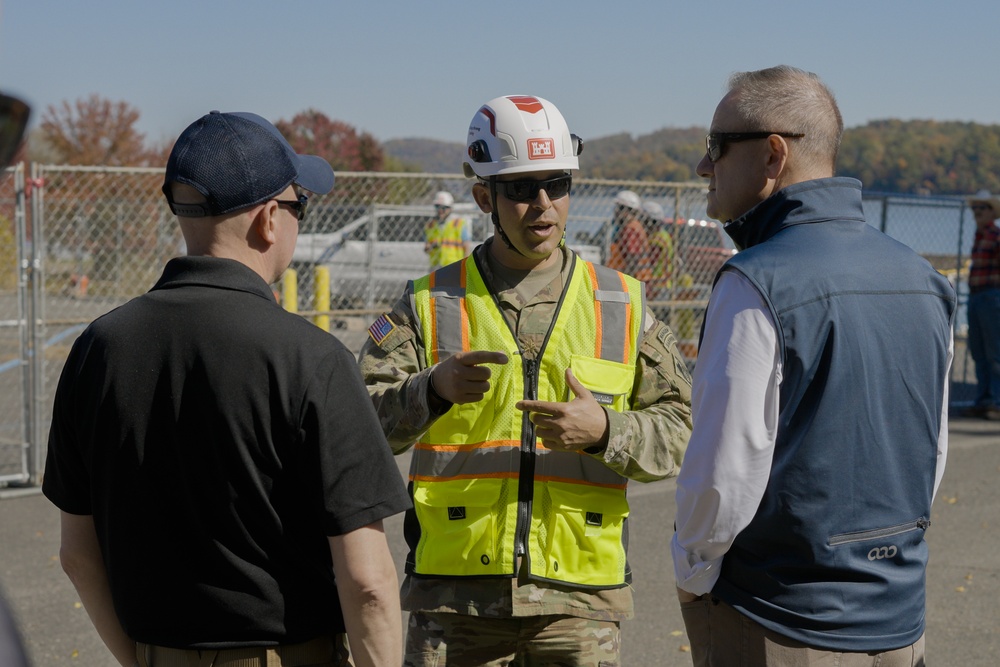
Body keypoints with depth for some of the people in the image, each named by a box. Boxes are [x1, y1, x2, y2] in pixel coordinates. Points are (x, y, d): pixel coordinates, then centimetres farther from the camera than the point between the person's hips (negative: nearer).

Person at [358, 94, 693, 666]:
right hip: (456, 594, -1)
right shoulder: (431, 304, 5)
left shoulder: (622, 305, 9)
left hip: (580, 596, 1)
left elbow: (681, 428, 4)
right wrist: (433, 390, -25)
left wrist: (604, 431, -15)